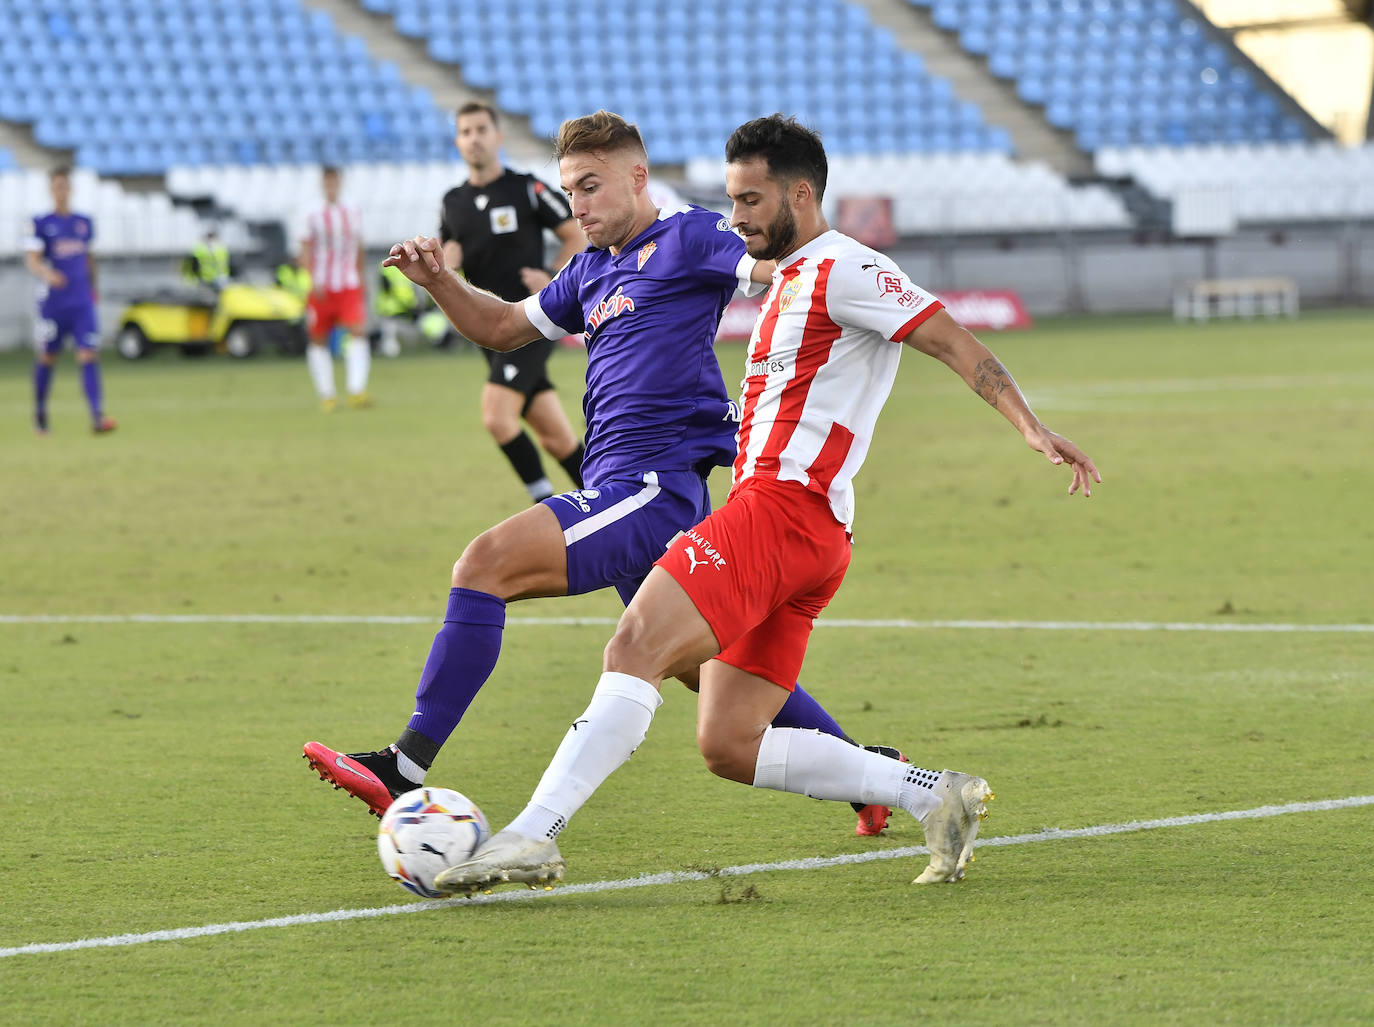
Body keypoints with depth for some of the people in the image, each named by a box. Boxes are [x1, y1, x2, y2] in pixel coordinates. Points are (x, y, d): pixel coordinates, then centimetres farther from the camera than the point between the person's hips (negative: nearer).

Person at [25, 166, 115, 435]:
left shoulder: (84, 223, 9)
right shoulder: (41, 223, -3)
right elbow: (32, 260, -13)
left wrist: (92, 287, 26)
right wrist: (47, 274, -32)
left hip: (82, 302, 2)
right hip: (52, 300, -2)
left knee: (89, 355, -10)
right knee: (46, 357, 9)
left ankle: (97, 417, -17)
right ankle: (39, 412, 28)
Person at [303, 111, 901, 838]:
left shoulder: (686, 239, -2)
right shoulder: (592, 269, 23)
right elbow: (504, 328, 32)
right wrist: (438, 281, 15)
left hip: (653, 489, -10)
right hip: (629, 494, 10)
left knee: (488, 562, -21)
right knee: (707, 668, 18)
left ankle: (405, 771, -26)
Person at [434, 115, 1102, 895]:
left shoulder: (841, 270, -4)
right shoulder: (789, 280, 26)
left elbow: (954, 341, -11)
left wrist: (1031, 426, -22)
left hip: (786, 508, -10)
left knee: (638, 646, -23)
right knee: (730, 747, 3)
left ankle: (534, 833, -32)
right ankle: (935, 796, 3)